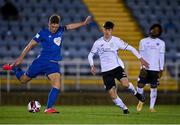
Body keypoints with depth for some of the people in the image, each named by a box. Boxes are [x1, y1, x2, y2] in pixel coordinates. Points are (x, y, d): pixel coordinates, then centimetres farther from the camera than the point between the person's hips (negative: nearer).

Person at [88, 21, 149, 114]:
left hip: (117, 67, -1)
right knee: (113, 95, -5)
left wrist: (140, 59, -3)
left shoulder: (116, 41, -2)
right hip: (106, 71, 1)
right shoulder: (98, 43, 2)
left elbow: (131, 48, 3)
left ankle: (135, 93, 4)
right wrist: (92, 66, -6)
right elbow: (90, 55, 12)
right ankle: (124, 108, 20)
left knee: (125, 84, -29)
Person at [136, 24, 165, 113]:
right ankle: (141, 101, 21)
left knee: (154, 87, -2)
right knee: (140, 85, -5)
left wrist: (161, 70, 0)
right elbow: (142, 55, 4)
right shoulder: (143, 41, 8)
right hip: (145, 68, 0)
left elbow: (161, 57, 7)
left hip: (155, 69, 0)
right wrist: (143, 66, -7)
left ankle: (152, 107, 3)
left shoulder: (161, 43, 9)